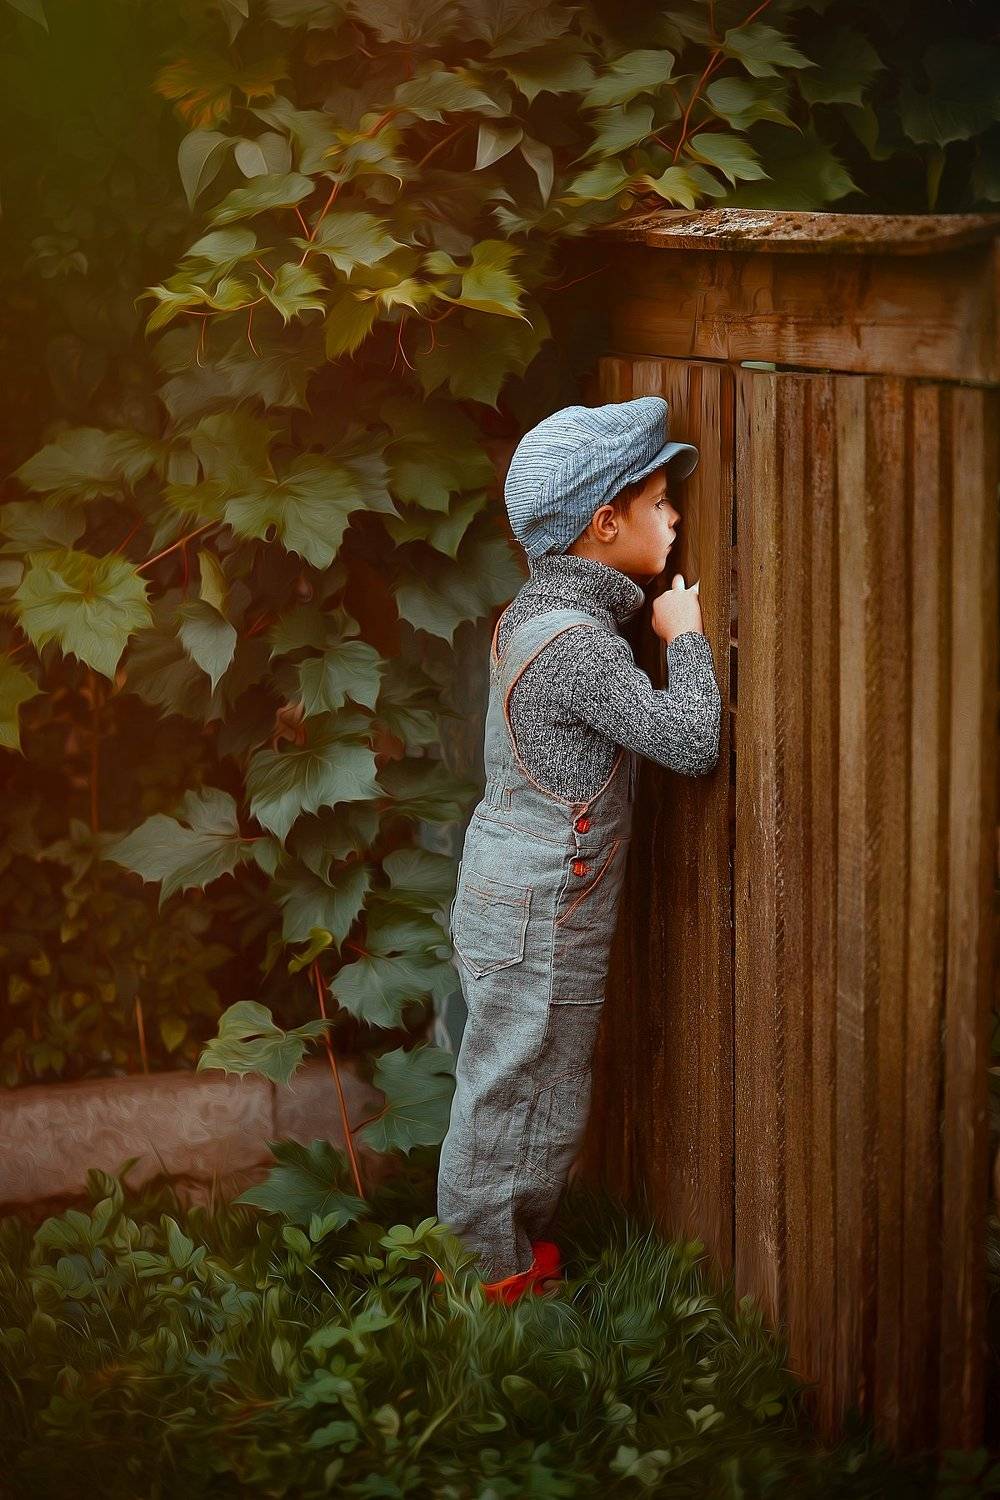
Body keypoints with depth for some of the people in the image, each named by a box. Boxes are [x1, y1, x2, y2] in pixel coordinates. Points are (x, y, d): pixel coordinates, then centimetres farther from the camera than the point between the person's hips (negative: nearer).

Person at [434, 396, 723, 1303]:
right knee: (515, 1104, 4)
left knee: (542, 1100, 21)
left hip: (516, 904, 10)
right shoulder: (575, 641, -25)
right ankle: (490, 1281, 18)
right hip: (538, 923, -10)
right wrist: (687, 637, -12)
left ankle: (522, 1255, 35)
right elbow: (694, 742, -26)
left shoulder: (542, 610, 7)